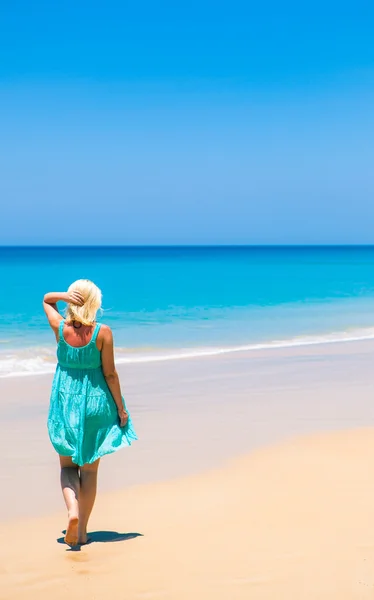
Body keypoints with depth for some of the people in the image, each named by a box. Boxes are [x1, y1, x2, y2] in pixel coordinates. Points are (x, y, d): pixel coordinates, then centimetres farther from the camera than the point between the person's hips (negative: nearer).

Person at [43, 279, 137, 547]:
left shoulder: (60, 327, -7)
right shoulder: (103, 332, -14)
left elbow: (47, 298, 13)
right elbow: (110, 374, -10)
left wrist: (65, 295, -8)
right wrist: (121, 407, 1)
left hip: (65, 400, 1)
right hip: (95, 402, -1)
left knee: (68, 465, 14)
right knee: (90, 469, 10)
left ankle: (72, 509, -13)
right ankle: (82, 531, 14)